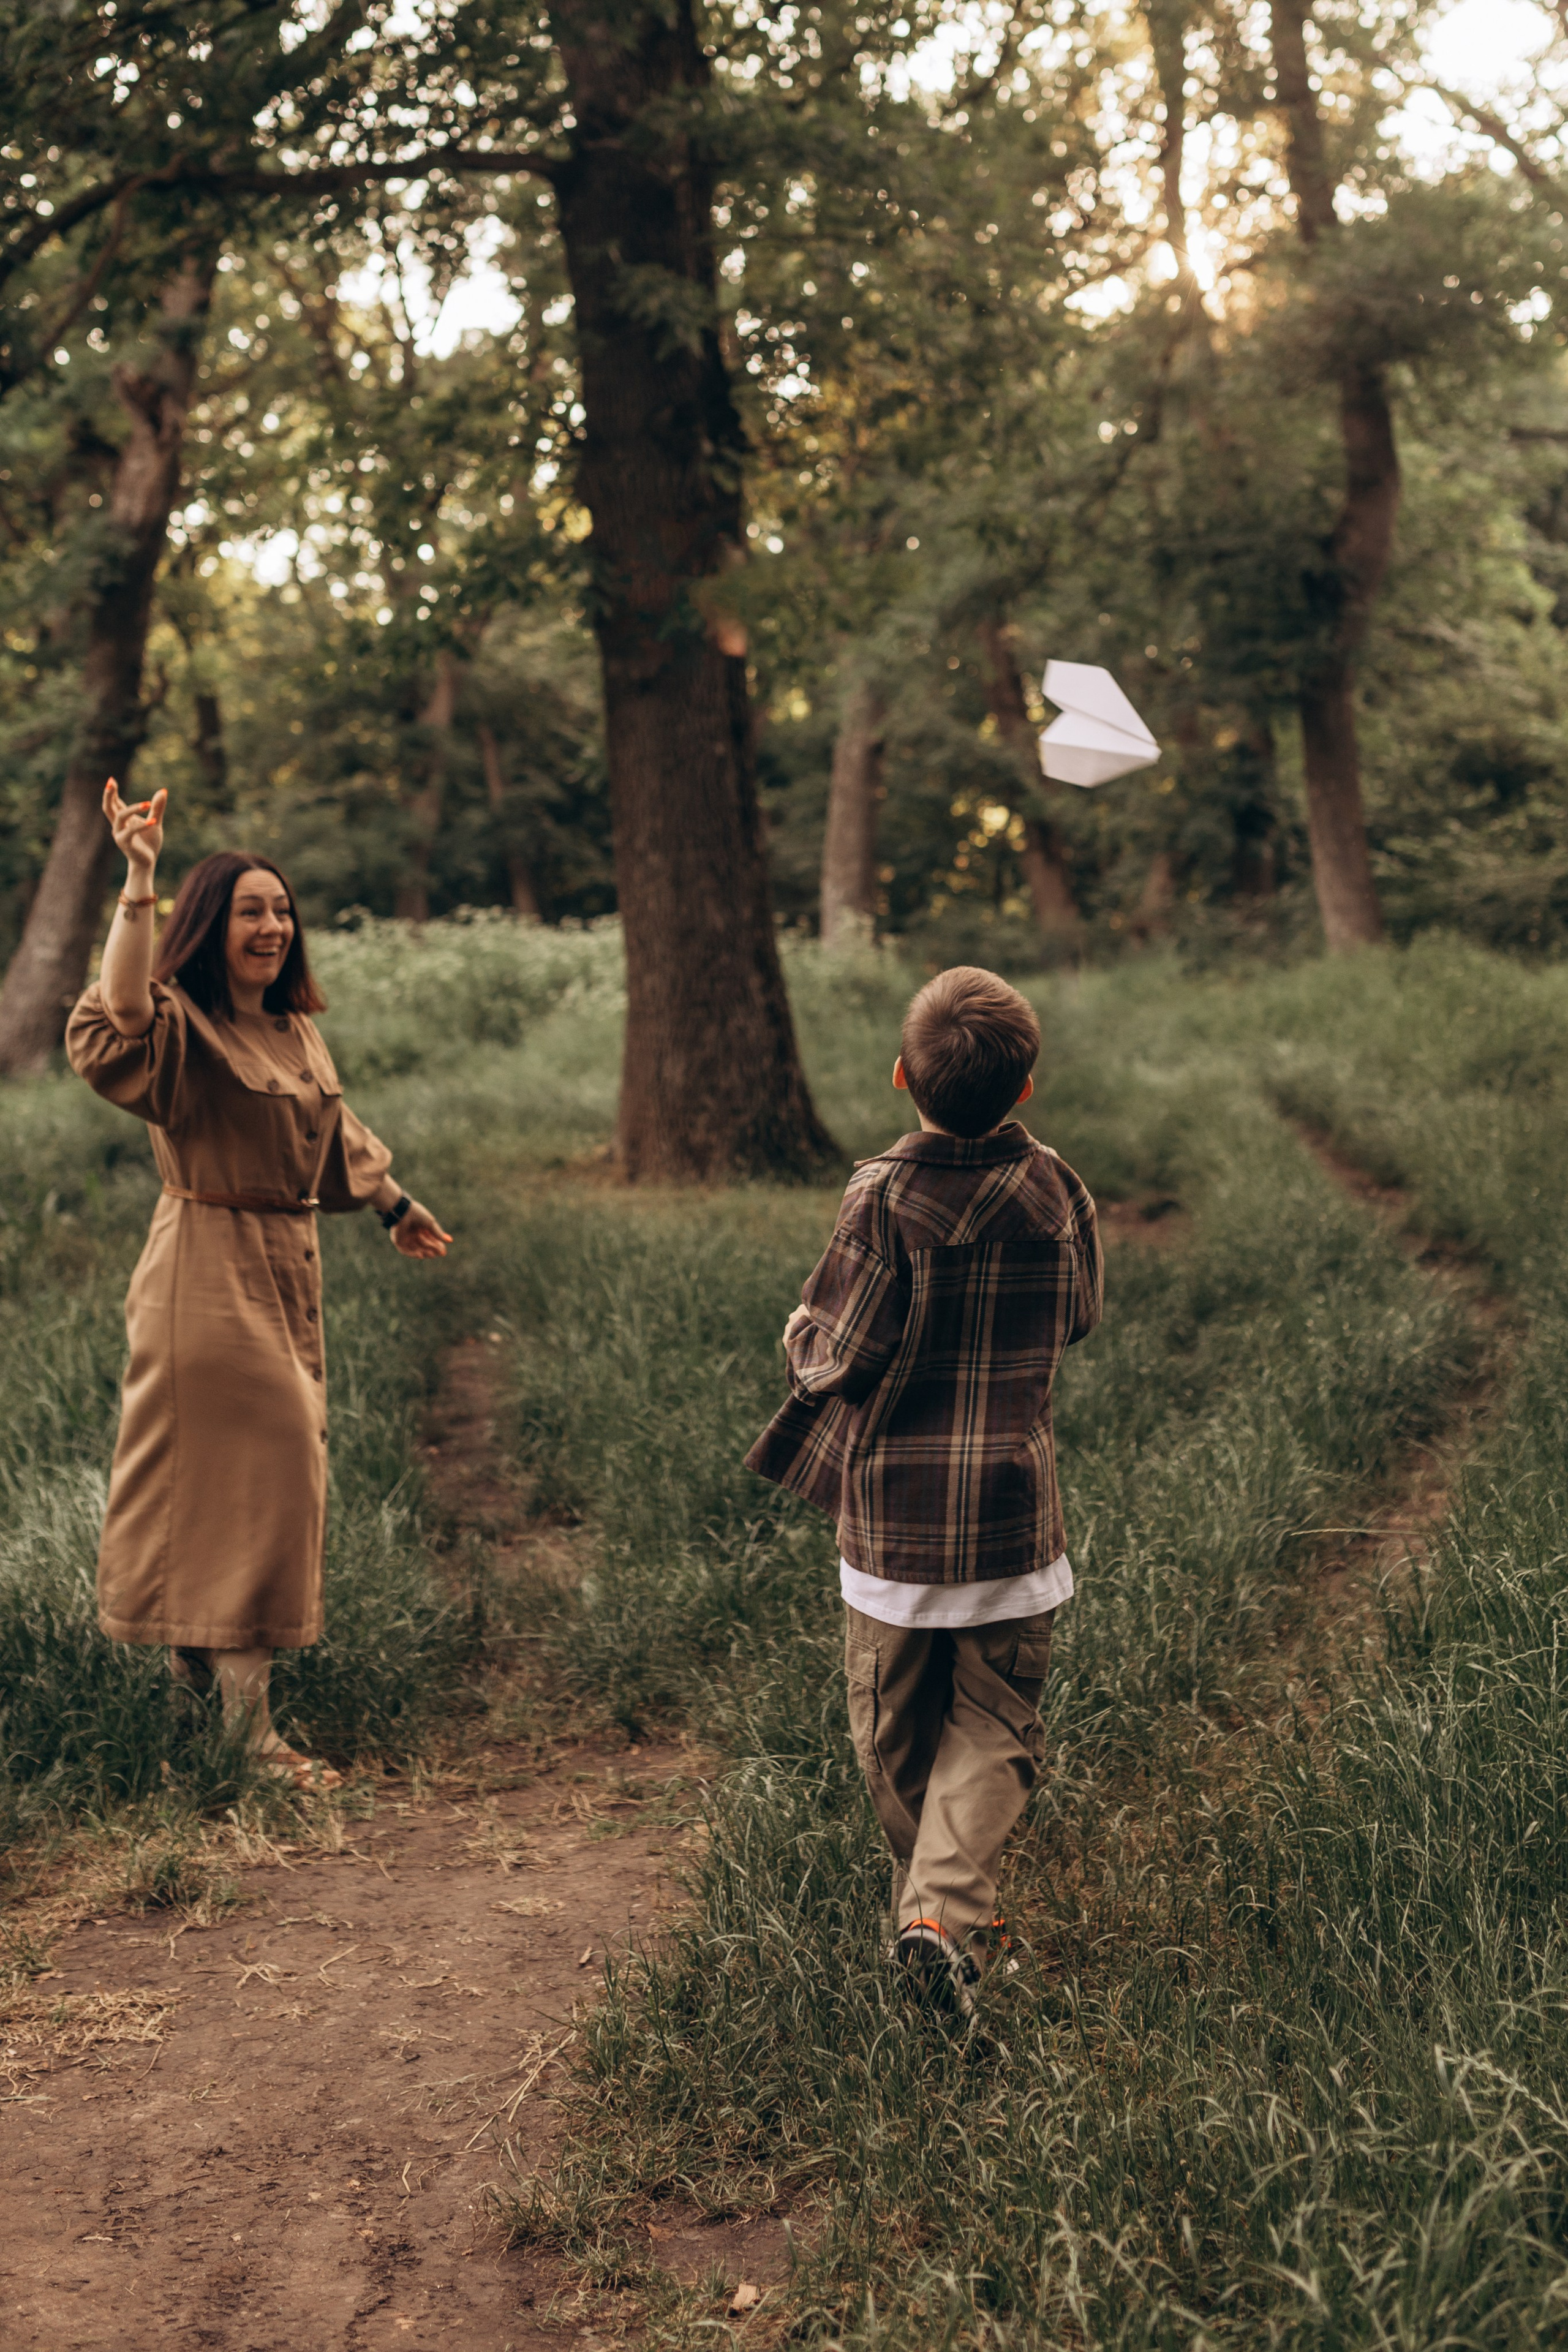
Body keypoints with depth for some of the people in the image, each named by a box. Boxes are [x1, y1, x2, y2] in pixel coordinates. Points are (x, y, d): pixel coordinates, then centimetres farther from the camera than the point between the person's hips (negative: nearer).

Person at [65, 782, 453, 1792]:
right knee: (238, 1479, -8)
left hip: (289, 1269, 9)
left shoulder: (296, 1033, 12)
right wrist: (138, 885, -42)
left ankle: (196, 1668, 33)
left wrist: (398, 1206, 37)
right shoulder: (180, 1027, -13)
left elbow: (338, 1131, 27)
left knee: (280, 1473, 15)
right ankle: (250, 1731, -2)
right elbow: (121, 1016, -37)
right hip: (208, 1272, -8)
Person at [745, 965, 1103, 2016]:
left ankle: (929, 1896, 30)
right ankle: (950, 1904, -6)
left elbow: (839, 1356, -13)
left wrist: (803, 1332, 8)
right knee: (996, 1723, 10)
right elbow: (1080, 1317, 11)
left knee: (897, 1728, 16)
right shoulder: (1055, 1193, -4)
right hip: (1013, 1511, 2)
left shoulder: (882, 1198, -14)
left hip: (890, 1513, -1)